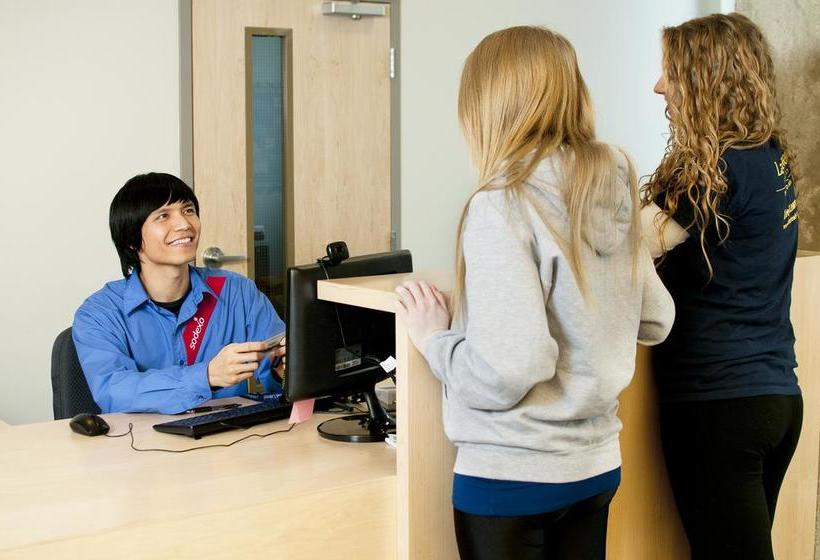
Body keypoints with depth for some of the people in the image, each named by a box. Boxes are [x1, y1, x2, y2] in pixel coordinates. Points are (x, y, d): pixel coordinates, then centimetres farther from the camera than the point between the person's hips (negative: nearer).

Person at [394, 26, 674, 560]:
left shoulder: (503, 206, -20)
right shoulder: (615, 192, 0)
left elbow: (506, 371, -26)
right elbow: (656, 320, 11)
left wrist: (434, 339, -9)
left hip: (511, 475, -6)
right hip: (597, 464, 6)